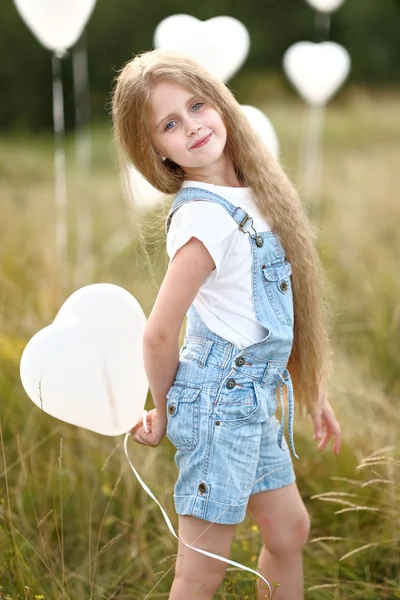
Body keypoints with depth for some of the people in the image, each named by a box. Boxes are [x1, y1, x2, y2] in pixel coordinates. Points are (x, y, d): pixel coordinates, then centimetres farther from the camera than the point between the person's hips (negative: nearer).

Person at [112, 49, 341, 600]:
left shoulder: (248, 191, 4)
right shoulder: (204, 218, -22)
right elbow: (159, 333, -20)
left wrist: (313, 391, 16)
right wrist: (164, 414, -4)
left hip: (255, 399, 9)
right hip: (221, 399, -9)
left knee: (290, 531, 21)